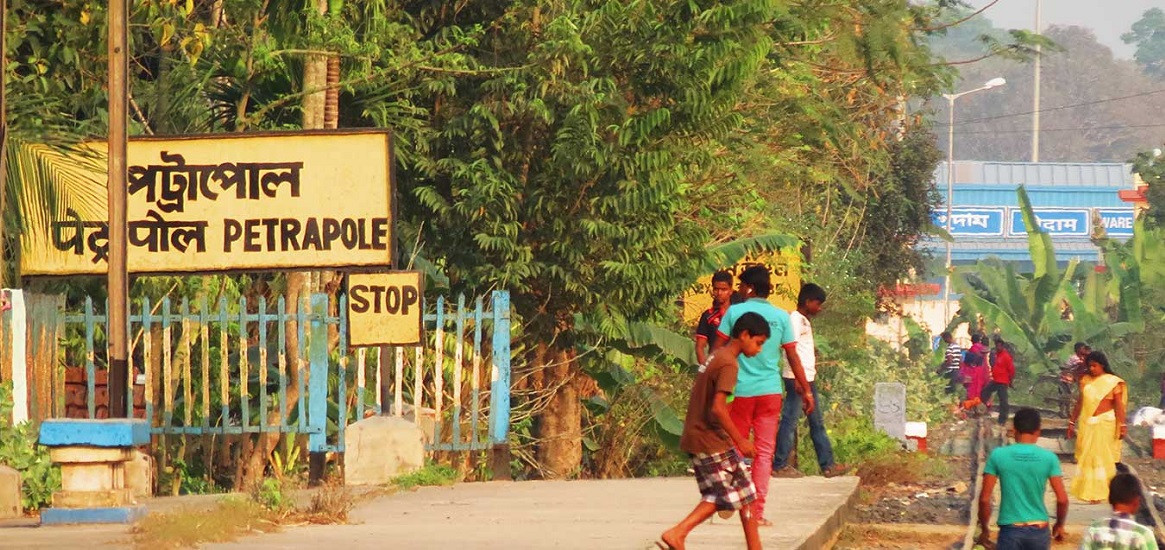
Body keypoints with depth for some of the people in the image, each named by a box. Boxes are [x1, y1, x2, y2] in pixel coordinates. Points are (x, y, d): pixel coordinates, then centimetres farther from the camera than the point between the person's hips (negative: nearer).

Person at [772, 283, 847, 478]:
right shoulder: (795, 319, -11)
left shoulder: (804, 321, 18)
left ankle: (827, 464, 13)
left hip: (807, 379, 10)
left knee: (817, 422, 11)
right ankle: (779, 465, -3)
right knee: (790, 420, -6)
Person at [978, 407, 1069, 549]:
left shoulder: (998, 456, -6)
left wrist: (984, 529, 8)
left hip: (1010, 531, -2)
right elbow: (1062, 499, -4)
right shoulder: (1048, 458, -4)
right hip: (1039, 531, 2)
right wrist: (1059, 524, 14)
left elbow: (984, 498, -6)